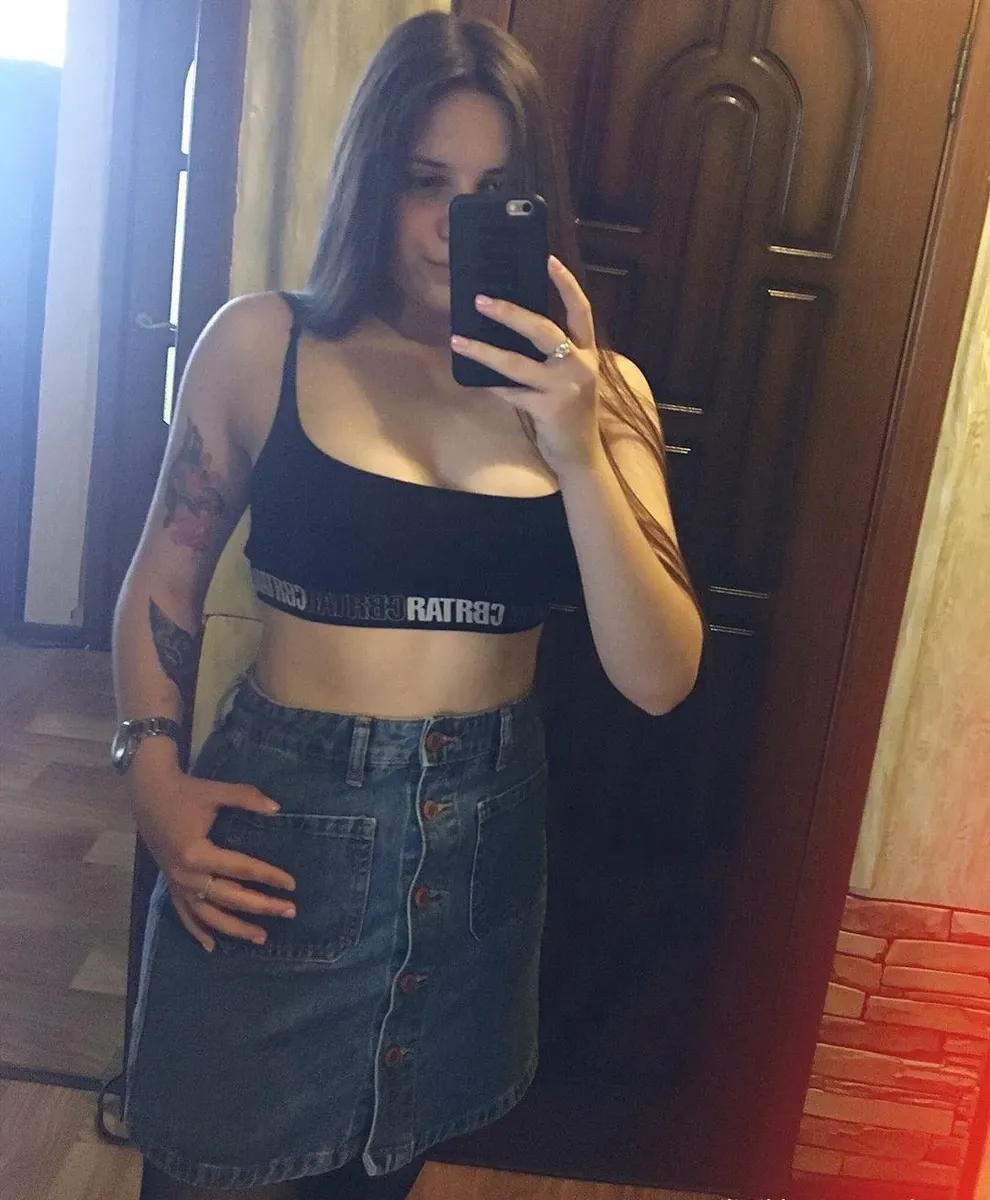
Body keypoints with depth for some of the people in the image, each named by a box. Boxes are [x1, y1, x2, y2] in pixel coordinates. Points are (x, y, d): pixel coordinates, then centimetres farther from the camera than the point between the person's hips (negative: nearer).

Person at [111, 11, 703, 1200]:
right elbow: (163, 582, 2)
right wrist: (154, 781, -10)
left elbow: (658, 679, -12)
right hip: (275, 829, -2)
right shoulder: (265, 343, -8)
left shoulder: (595, 388, -5)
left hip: (482, 844, 3)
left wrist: (579, 455, -24)